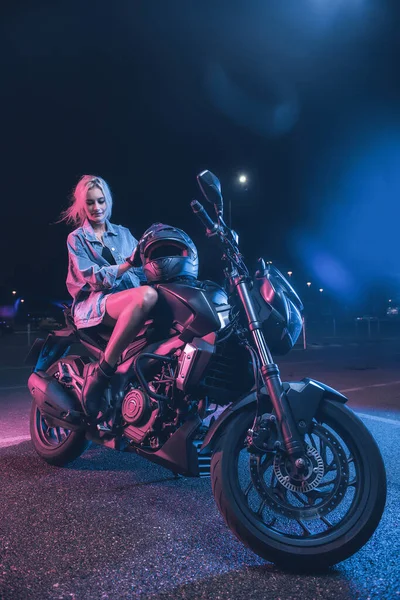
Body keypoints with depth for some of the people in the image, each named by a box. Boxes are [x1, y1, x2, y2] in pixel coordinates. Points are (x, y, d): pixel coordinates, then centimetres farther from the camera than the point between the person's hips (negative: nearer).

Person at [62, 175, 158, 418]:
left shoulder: (123, 233, 22)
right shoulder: (76, 238, 9)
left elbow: (143, 267, 9)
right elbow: (95, 278, -8)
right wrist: (128, 264, -23)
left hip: (130, 300, 5)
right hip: (94, 303, -5)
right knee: (148, 296, -36)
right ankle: (100, 372, -32)